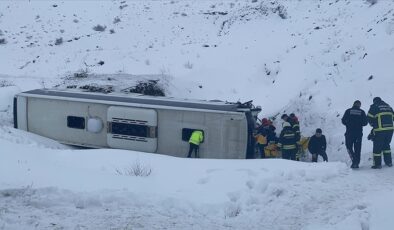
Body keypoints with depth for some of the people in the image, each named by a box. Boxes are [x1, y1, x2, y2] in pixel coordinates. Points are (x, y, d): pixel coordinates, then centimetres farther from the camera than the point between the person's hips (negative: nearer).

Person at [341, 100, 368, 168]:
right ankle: (356, 163, 5)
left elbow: (343, 121, -2)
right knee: (357, 148, 8)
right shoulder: (362, 112, 3)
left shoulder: (348, 111, 0)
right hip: (359, 133, 1)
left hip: (349, 133, -1)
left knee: (349, 147, 8)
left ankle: (354, 159, -14)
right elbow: (365, 122, 2)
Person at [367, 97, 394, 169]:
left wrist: (373, 124, 14)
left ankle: (377, 164, 3)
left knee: (377, 147, 3)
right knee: (386, 145, 21)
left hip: (380, 130, -6)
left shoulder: (374, 106, -1)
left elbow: (369, 118, -4)